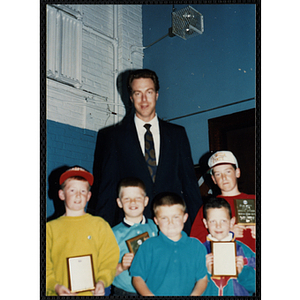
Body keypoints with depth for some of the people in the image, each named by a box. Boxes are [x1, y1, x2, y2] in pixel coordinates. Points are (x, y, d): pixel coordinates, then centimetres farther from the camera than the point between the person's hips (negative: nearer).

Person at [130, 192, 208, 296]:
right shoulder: (148, 246, 7)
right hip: (155, 293, 1)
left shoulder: (196, 246, 11)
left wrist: (194, 294, -5)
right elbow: (137, 278, 6)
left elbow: (202, 279, 12)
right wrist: (149, 295, -9)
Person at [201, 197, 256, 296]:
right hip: (208, 294, -1)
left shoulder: (244, 251, 5)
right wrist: (206, 271, -13)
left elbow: (254, 286, 5)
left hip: (238, 294, 1)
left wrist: (242, 271, -9)